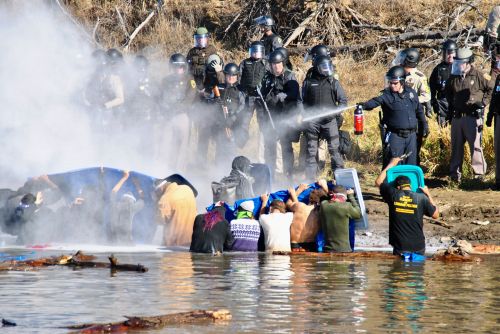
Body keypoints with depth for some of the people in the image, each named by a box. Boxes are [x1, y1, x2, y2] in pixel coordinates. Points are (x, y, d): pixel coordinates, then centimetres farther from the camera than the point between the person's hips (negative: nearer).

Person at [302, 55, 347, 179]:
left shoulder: (333, 82, 6)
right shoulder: (308, 82, 7)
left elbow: (343, 100, 7)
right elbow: (304, 101, 14)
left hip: (329, 120, -1)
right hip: (312, 121, 1)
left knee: (334, 148, -7)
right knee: (311, 151, 6)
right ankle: (310, 178, 12)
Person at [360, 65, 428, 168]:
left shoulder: (411, 92, 6)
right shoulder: (386, 95, -9)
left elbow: (419, 110, 19)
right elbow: (375, 101, -29)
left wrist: (424, 124, 22)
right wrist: (364, 105, -49)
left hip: (411, 136, 4)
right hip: (395, 136, -4)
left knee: (411, 165, 11)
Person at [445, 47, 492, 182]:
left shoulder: (477, 76, -6)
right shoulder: (453, 78, 8)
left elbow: (490, 89, 1)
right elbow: (448, 92, 26)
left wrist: (483, 102, -8)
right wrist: (451, 106, 18)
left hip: (473, 116, -5)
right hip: (456, 116, 5)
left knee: (476, 146, -6)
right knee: (456, 146, 10)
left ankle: (479, 173, 1)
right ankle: (455, 173, 19)